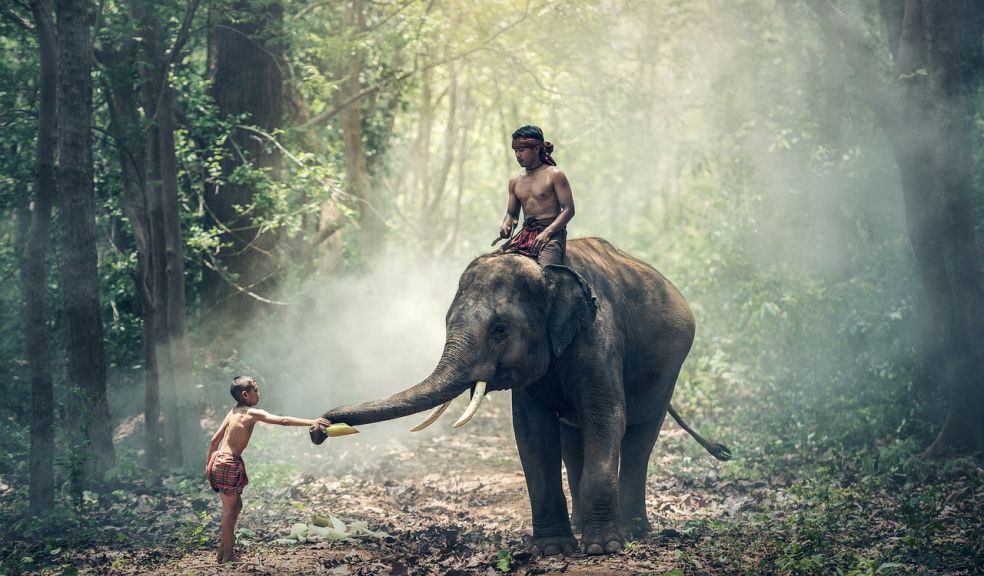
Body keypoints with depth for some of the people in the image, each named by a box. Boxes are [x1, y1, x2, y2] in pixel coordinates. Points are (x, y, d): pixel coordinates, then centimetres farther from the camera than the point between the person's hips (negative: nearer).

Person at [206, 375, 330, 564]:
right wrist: (311, 422, -21)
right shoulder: (252, 413, -10)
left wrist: (209, 464, 25)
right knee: (230, 509, -1)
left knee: (235, 506, 19)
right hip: (229, 464, -8)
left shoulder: (233, 412, 15)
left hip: (218, 461, 8)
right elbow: (282, 420, -19)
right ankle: (227, 556, 4)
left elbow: (215, 439, 18)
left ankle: (224, 549, 24)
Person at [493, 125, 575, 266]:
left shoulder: (554, 175, -1)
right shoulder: (515, 182, 16)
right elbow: (511, 213, 23)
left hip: (552, 233, -6)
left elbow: (569, 209, -6)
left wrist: (547, 232, -18)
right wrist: (506, 225, -2)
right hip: (525, 234, 6)